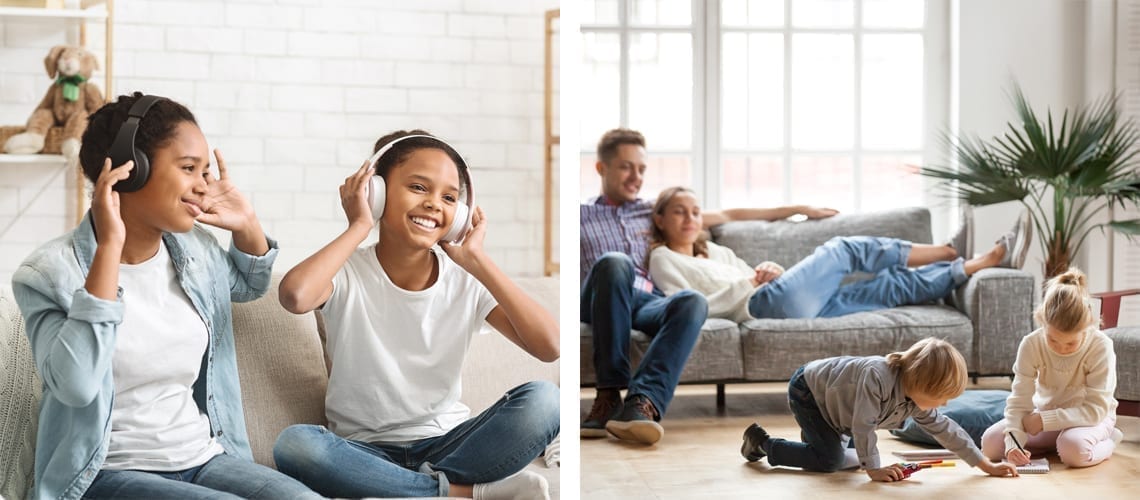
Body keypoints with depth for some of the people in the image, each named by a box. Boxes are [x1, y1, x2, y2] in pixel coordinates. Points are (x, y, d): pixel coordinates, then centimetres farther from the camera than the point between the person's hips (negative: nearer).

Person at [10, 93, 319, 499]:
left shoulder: (196, 250, 6)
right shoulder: (52, 272, -11)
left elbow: (250, 286, 30)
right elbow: (75, 387, -28)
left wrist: (248, 226, 7)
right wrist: (110, 247, -27)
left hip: (206, 459, 6)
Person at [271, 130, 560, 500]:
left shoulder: (466, 282, -2)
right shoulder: (348, 274, -8)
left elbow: (549, 347, -17)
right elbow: (295, 296, -34)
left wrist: (476, 260, -14)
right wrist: (359, 227, -18)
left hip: (446, 443, 1)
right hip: (365, 451, -1)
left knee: (542, 400, -23)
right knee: (293, 445, -34)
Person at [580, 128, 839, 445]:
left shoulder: (651, 211, 32)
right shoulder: (580, 213, 24)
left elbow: (725, 216, 33)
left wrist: (796, 210, 33)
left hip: (649, 303, 3)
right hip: (599, 302, -2)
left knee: (693, 301, -34)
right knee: (615, 262, -38)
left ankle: (642, 402, -52)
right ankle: (610, 393, -40)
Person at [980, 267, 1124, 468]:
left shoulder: (1101, 346, -24)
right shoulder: (1031, 345, -18)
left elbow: (1096, 408, -25)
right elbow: (1018, 402, -19)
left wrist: (1045, 420, -31)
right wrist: (1013, 442, -36)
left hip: (1091, 418, -3)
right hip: (1044, 416, 3)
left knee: (1074, 449, -38)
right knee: (990, 442, -18)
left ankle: (1108, 441, -3)